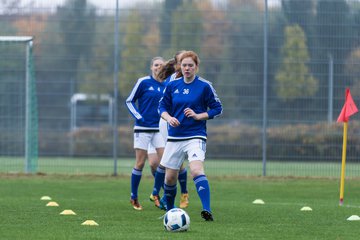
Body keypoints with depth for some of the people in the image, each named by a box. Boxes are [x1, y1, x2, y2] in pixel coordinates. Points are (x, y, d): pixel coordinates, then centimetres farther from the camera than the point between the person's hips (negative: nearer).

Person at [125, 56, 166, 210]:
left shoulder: (166, 86, 8)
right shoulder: (143, 82, -5)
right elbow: (129, 101, 0)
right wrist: (138, 117, -12)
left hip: (159, 129, 4)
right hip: (143, 128, -4)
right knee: (140, 164, -1)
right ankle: (134, 198, 13)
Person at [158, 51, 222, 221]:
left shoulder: (204, 86, -4)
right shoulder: (173, 85, 6)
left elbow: (217, 109, 0)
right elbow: (162, 106, 13)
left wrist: (198, 116, -14)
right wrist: (168, 117, -9)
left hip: (195, 136, -4)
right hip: (174, 137, 4)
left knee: (196, 170, -27)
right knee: (170, 177, 10)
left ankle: (207, 210, -36)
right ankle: (170, 210, 33)